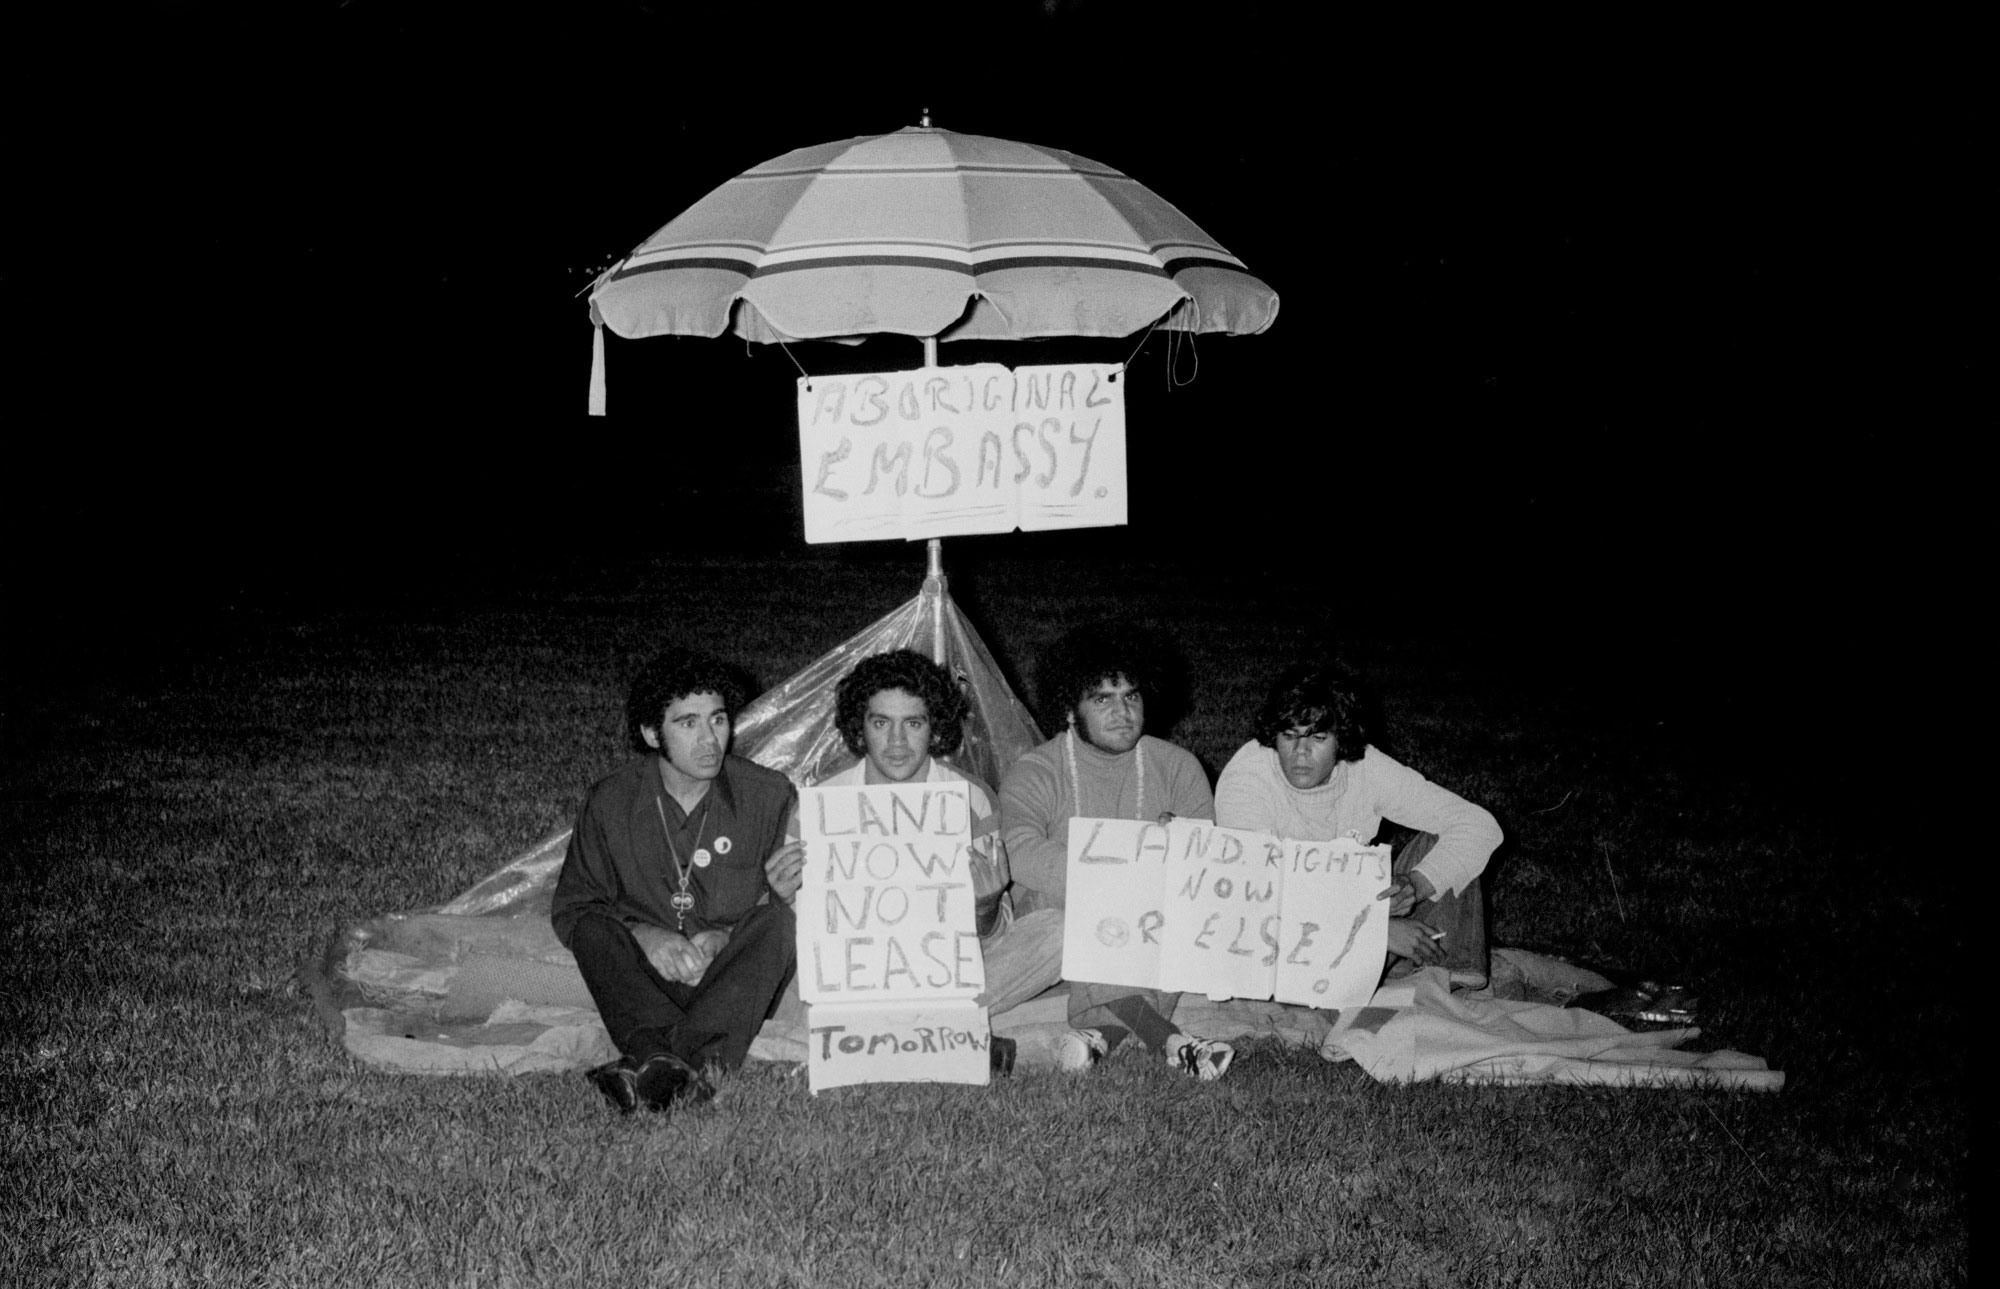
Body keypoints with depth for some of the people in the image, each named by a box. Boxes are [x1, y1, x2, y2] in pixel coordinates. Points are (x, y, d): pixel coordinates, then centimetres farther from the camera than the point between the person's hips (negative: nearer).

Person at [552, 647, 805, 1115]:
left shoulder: (769, 795, -1)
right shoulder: (613, 800, 1)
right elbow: (570, 908, 6)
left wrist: (724, 936, -16)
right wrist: (642, 935, -13)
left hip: (730, 975, -1)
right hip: (645, 974, 1)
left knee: (779, 919, -29)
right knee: (593, 930, -26)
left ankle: (659, 1063, -46)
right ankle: (668, 1063, -48)